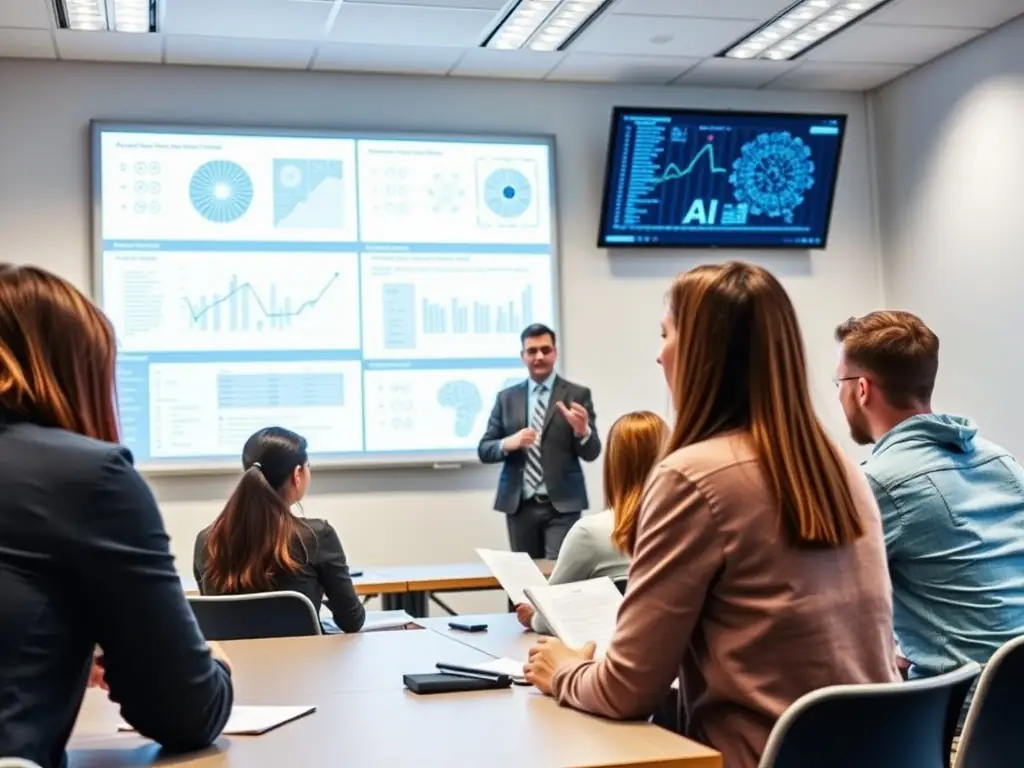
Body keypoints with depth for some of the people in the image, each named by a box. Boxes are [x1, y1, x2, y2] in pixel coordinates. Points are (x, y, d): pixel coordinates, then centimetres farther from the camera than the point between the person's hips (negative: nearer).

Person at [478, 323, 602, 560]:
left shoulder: (578, 395, 2)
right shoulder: (506, 398, 9)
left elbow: (591, 453, -2)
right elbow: (484, 450, 6)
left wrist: (582, 430, -24)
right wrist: (508, 444, -15)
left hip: (562, 505, -3)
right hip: (519, 505, 3)